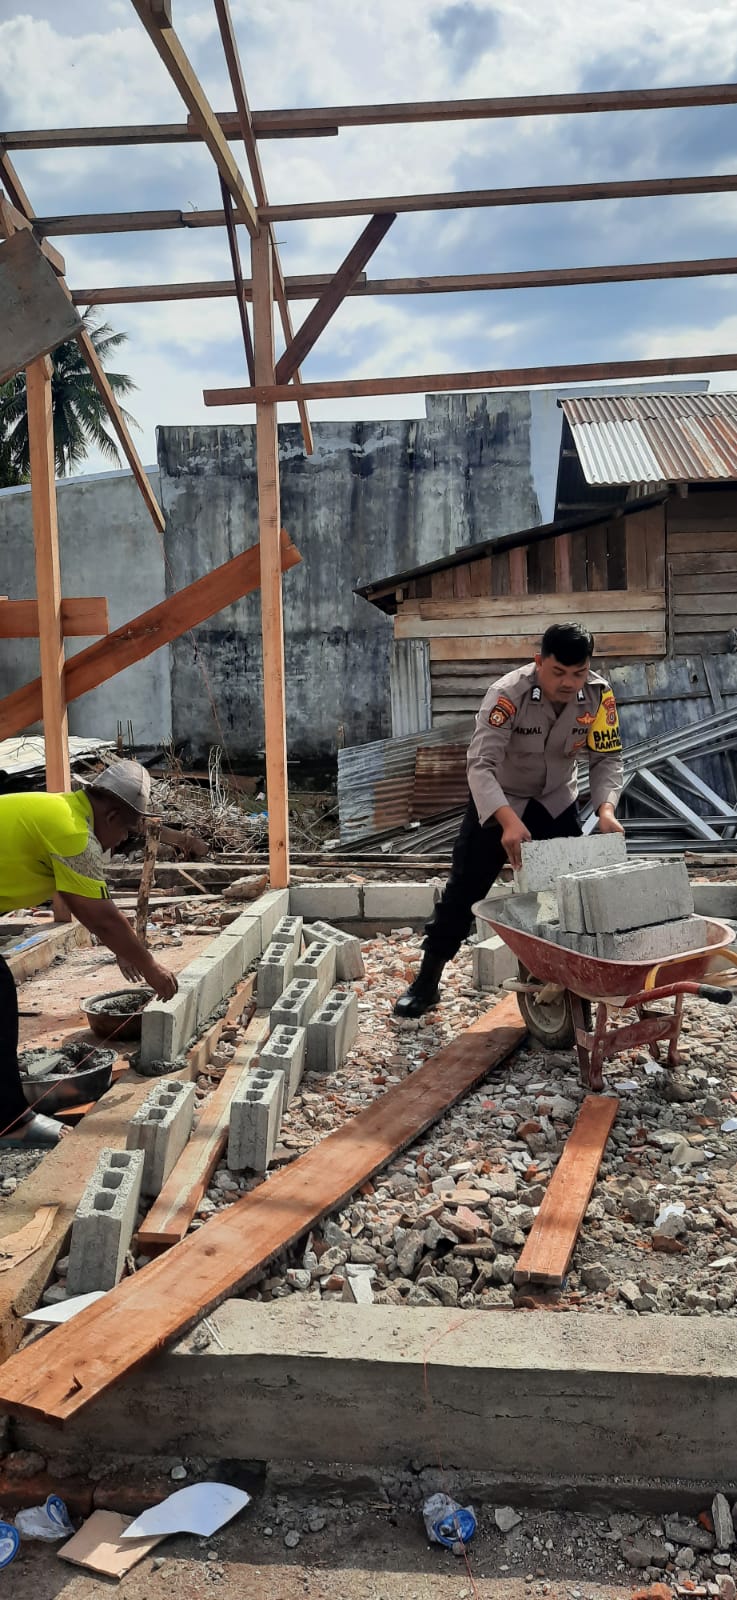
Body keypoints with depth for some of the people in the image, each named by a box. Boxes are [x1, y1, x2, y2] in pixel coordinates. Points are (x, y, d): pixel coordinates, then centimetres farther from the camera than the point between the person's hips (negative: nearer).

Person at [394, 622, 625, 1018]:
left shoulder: (599, 694, -20)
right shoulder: (508, 694, -32)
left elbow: (607, 757, -12)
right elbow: (481, 764, -38)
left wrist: (605, 808, -30)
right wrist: (508, 821, -52)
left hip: (556, 803, 3)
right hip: (498, 802, -3)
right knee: (463, 891, -1)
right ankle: (427, 981, 10)